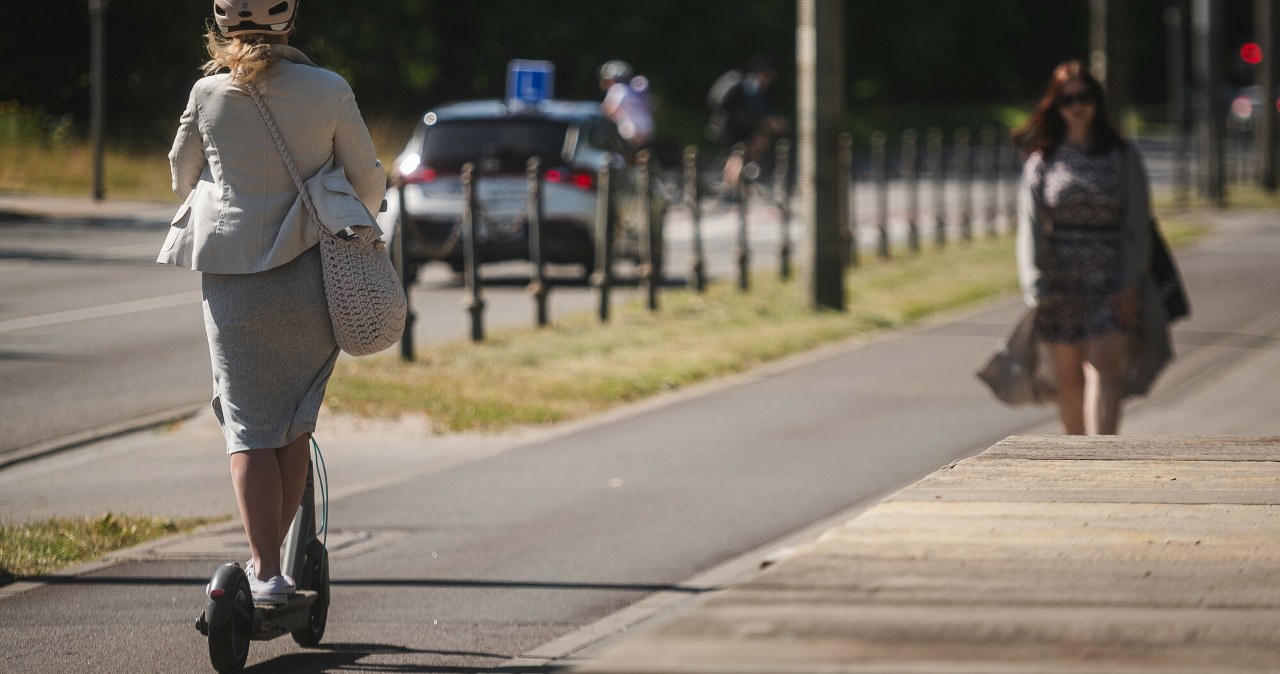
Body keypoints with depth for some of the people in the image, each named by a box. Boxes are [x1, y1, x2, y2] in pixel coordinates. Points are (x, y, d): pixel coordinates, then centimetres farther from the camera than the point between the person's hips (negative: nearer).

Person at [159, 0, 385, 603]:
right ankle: (271, 553, 17)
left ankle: (265, 569, -8)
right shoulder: (329, 92, -3)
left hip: (231, 273, 0)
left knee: (249, 426, 0)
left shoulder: (209, 95, -1)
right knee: (294, 422, 13)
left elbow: (183, 176, 15)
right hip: (311, 275, 0)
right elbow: (369, 181, 6)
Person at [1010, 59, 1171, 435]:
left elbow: (1137, 224, 2)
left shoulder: (1123, 157, 5)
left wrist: (1131, 283, -8)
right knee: (1069, 377, 7)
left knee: (1103, 369, -15)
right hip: (1061, 283, 2)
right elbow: (1031, 228, 2)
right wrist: (1036, 289, -6)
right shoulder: (1042, 161, 6)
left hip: (1111, 279, -2)